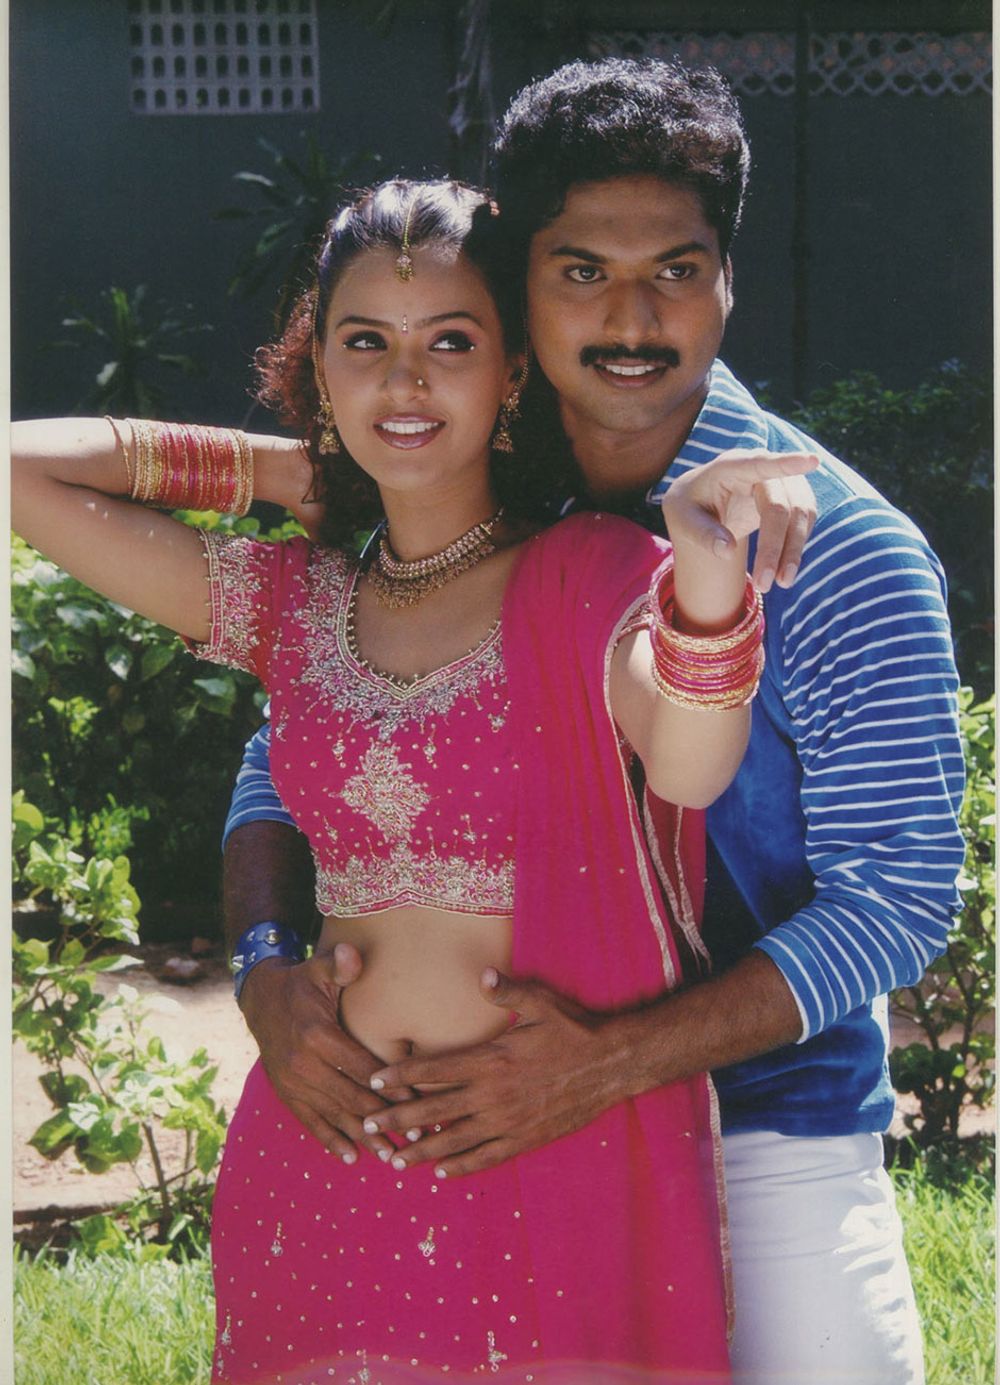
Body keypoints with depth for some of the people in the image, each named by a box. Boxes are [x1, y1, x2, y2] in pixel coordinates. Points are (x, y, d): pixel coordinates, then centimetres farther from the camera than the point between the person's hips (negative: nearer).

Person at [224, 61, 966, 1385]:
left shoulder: (844, 555, -13)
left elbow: (897, 900, -15)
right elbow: (289, 757, 5)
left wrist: (610, 1061, -26)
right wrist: (265, 966, -16)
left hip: (770, 1129, -3)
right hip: (488, 1122, 4)